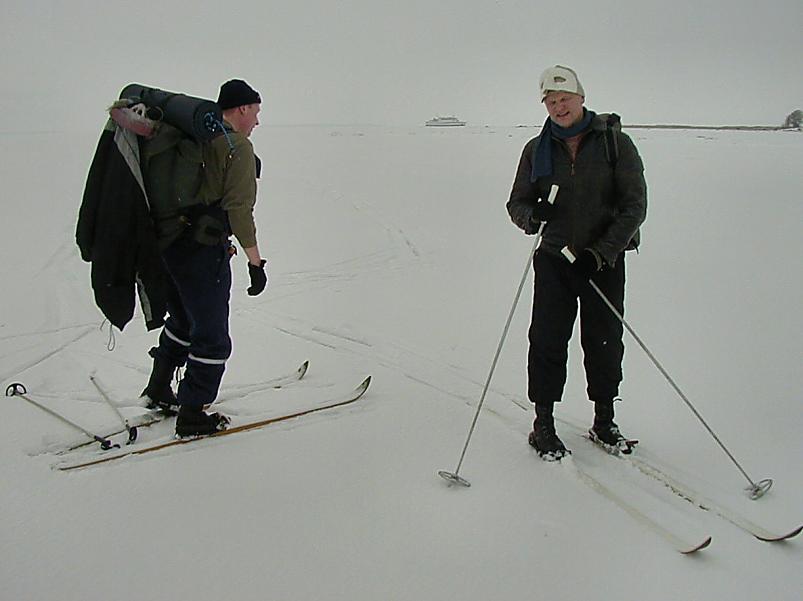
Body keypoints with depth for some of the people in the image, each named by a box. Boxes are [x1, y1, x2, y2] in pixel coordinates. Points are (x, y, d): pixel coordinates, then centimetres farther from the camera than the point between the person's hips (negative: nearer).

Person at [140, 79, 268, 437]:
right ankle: (192, 415, 11)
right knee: (212, 338, 4)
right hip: (204, 252, -9)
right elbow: (239, 209, -19)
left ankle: (158, 391, 39)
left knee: (183, 320, 27)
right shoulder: (238, 147, -12)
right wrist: (255, 262, -16)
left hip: (169, 246, 9)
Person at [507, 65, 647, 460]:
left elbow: (635, 205, -6)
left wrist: (603, 251, -16)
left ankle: (604, 422, 26)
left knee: (605, 343, 8)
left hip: (605, 262, -1)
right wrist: (531, 214, -17)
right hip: (555, 260, 1)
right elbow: (517, 202, 8)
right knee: (547, 341, -1)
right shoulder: (537, 150, 5)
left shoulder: (615, 143, -3)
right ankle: (543, 425, 13)